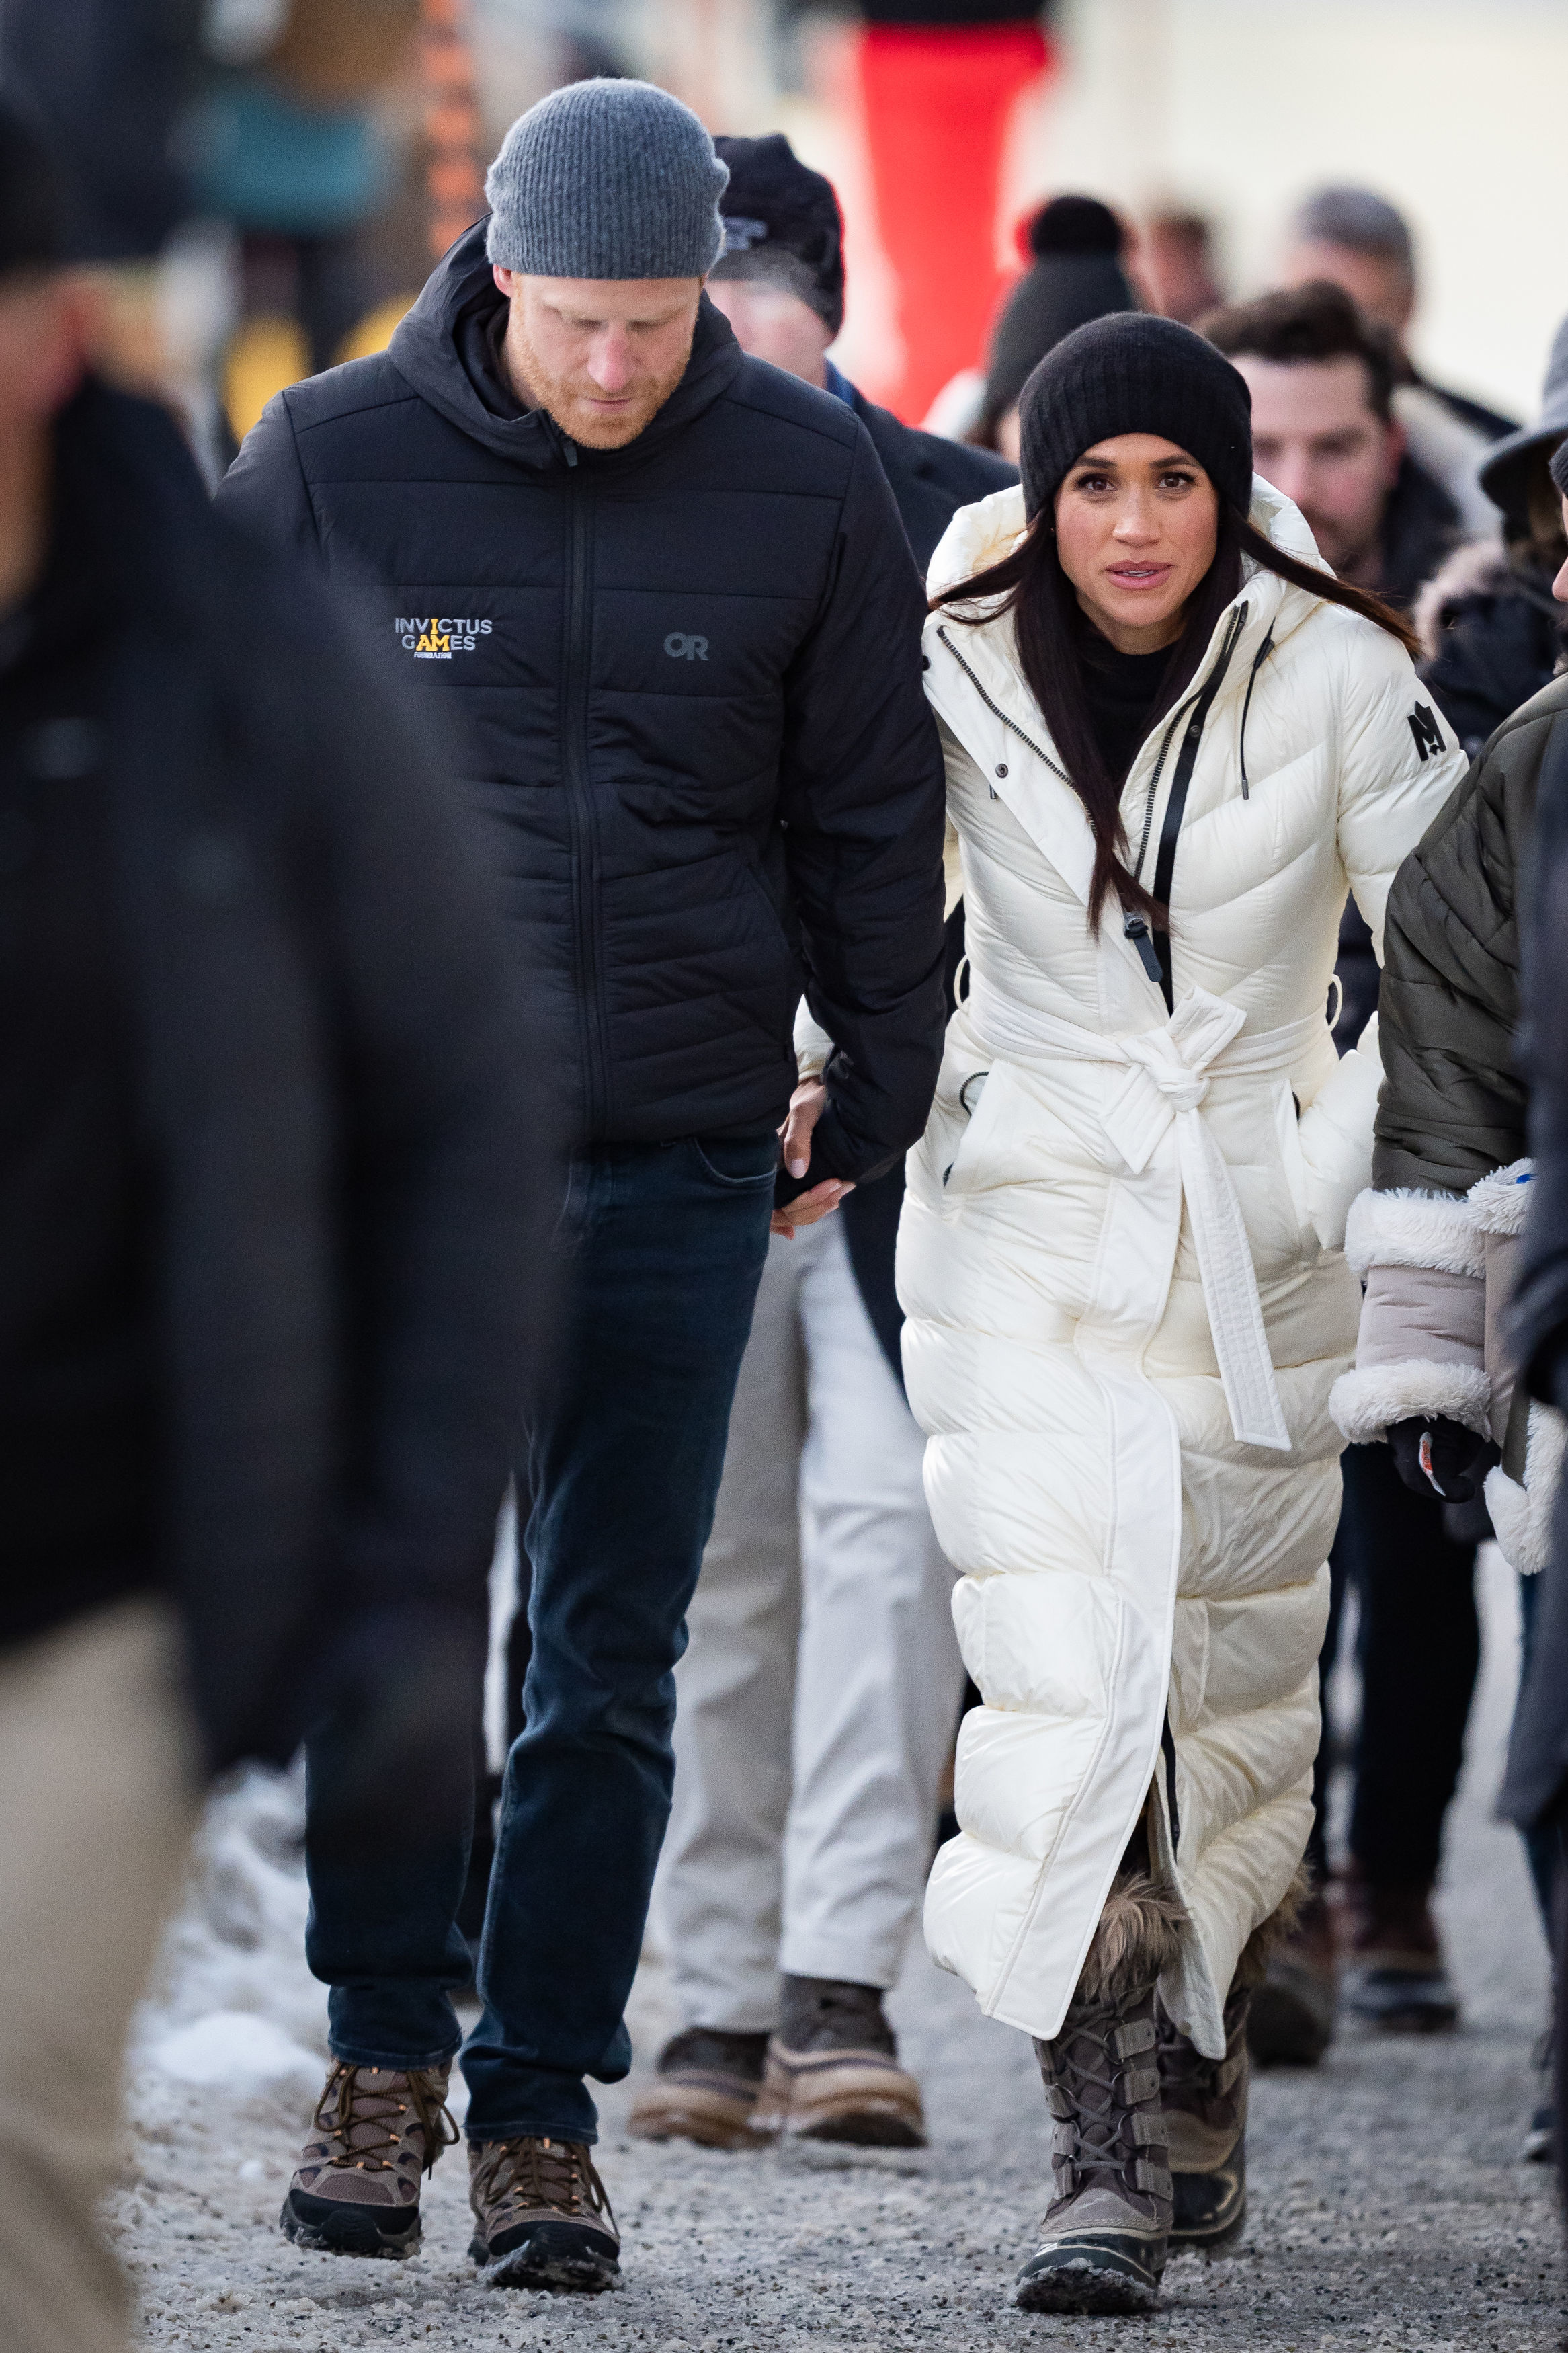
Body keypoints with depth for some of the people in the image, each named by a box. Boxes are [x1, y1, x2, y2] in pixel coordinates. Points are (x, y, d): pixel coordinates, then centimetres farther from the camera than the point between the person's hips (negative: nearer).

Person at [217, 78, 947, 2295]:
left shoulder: (803, 478, 0)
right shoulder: (337, 456, -3)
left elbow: (872, 812, 9)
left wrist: (873, 1096, 11)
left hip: (684, 1157, 1)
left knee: (611, 1655, 2)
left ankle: (543, 2107, 9)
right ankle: (385, 2045, 8)